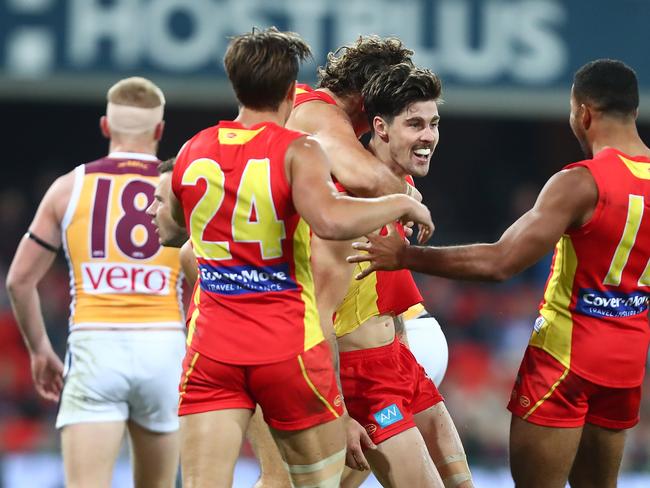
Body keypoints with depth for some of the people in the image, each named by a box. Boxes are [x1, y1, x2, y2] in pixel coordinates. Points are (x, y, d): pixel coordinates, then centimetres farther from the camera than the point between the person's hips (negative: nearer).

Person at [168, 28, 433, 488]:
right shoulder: (298, 150, -8)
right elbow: (330, 220, -27)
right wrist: (402, 204, -13)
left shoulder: (192, 152, 8)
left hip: (210, 347, 3)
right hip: (289, 346, -3)